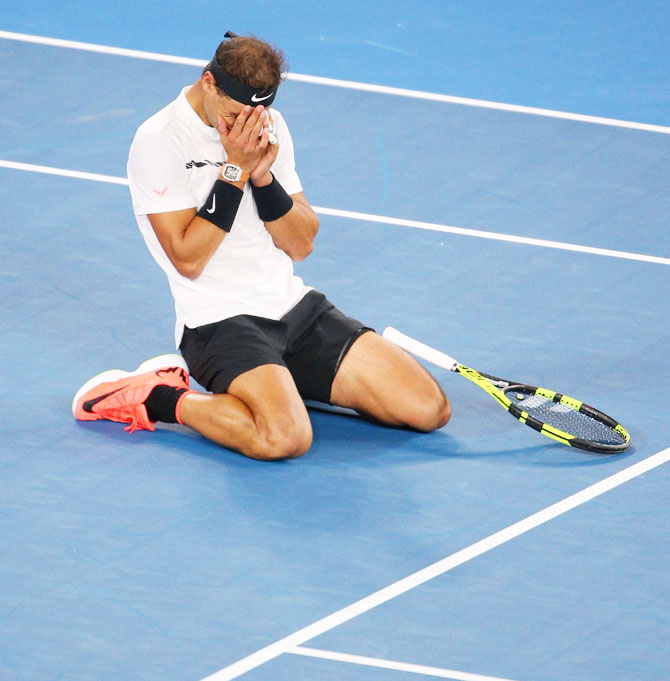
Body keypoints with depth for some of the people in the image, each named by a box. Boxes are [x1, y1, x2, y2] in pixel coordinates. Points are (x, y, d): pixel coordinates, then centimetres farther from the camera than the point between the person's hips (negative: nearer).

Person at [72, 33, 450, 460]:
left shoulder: (268, 125, 8)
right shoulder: (160, 141, -10)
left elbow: (301, 245, 6)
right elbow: (188, 258, -16)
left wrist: (263, 176, -10)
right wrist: (235, 170, -17)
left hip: (295, 307, 7)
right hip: (219, 323, -7)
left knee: (429, 408, -5)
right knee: (284, 437, -36)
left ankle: (283, 382, 14)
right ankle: (156, 398, -10)